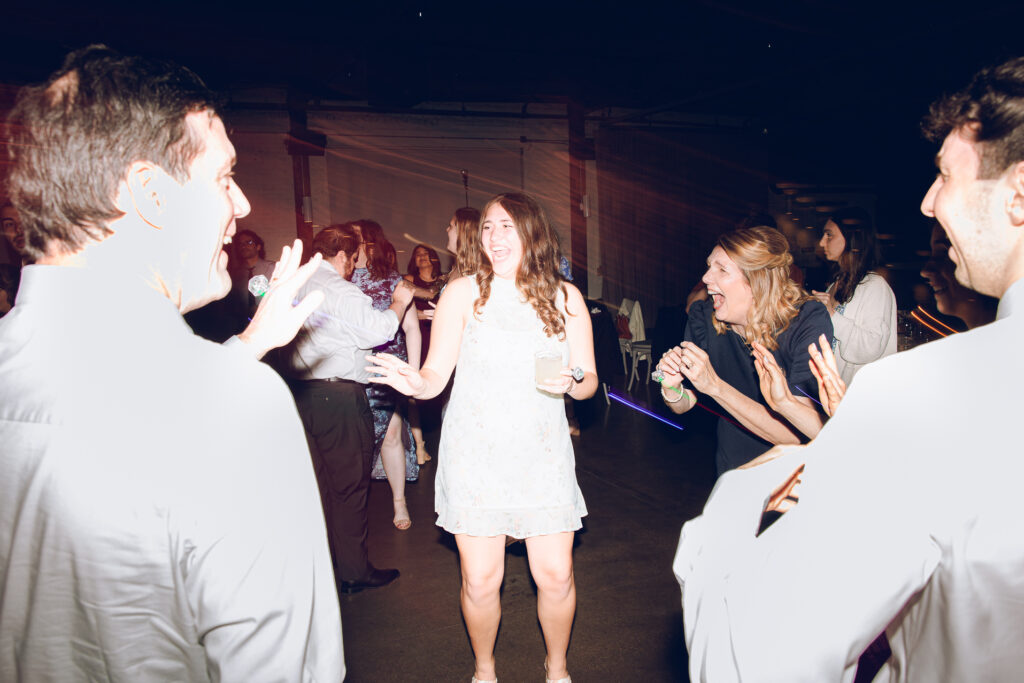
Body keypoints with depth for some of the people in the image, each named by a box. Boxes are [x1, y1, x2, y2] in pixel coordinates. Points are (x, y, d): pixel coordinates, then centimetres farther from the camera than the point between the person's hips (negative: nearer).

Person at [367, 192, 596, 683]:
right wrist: (415, 384, -26)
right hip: (475, 454, -1)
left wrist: (572, 381, -17)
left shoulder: (565, 297, 3)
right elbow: (437, 374, -4)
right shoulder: (462, 293, -2)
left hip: (543, 454, 2)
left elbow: (589, 380, 5)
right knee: (480, 581, 3)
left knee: (556, 576, 4)